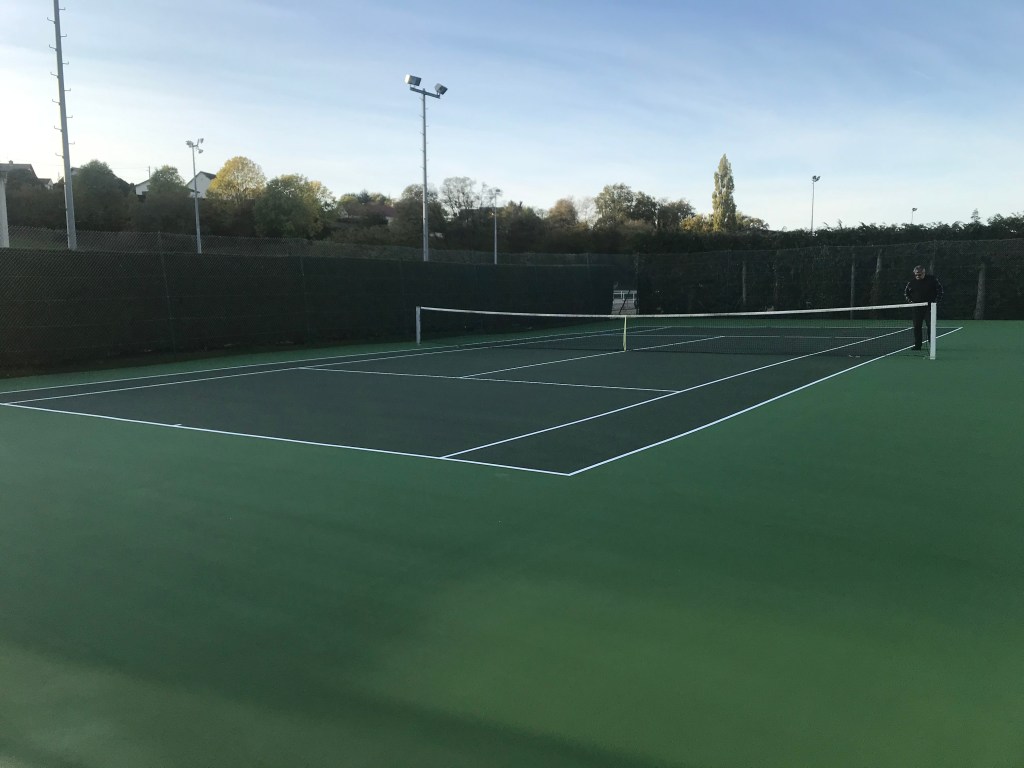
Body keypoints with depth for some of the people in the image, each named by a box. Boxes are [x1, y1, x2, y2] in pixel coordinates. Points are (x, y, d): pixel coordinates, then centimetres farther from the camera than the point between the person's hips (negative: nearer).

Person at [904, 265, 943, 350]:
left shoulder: (932, 279, -4)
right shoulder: (912, 281, 2)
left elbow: (940, 289, 3)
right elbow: (906, 292, 18)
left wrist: (937, 300, -4)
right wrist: (910, 300, 6)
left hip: (930, 306, -2)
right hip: (917, 307, 2)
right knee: (917, 326, 0)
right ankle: (917, 345, 6)